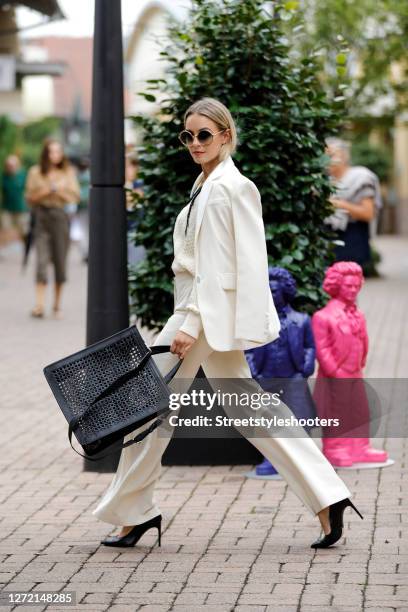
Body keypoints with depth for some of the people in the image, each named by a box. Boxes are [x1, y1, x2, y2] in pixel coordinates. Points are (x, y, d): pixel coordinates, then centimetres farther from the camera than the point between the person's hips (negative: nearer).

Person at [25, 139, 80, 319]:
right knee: (42, 259, -13)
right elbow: (30, 197, 5)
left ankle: (57, 305, 15)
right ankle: (39, 305, -18)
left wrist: (59, 190, -9)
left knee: (60, 260, 4)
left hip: (61, 216, 1)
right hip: (41, 216, -1)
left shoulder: (68, 172, 8)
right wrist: (45, 191, -10)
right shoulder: (35, 172, 5)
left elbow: (75, 196, 5)